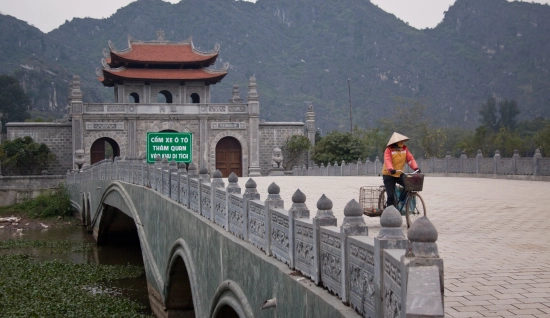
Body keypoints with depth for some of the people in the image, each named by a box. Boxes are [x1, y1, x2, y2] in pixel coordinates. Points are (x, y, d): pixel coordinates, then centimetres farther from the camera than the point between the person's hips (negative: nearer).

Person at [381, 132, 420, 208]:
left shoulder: (404, 149, 2)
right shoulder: (389, 150, -13)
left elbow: (410, 158, -5)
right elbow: (387, 160, -26)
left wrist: (415, 167, -21)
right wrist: (391, 169, -45)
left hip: (399, 174, 4)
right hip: (389, 175, -4)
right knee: (391, 195, -8)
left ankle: (400, 201, -2)